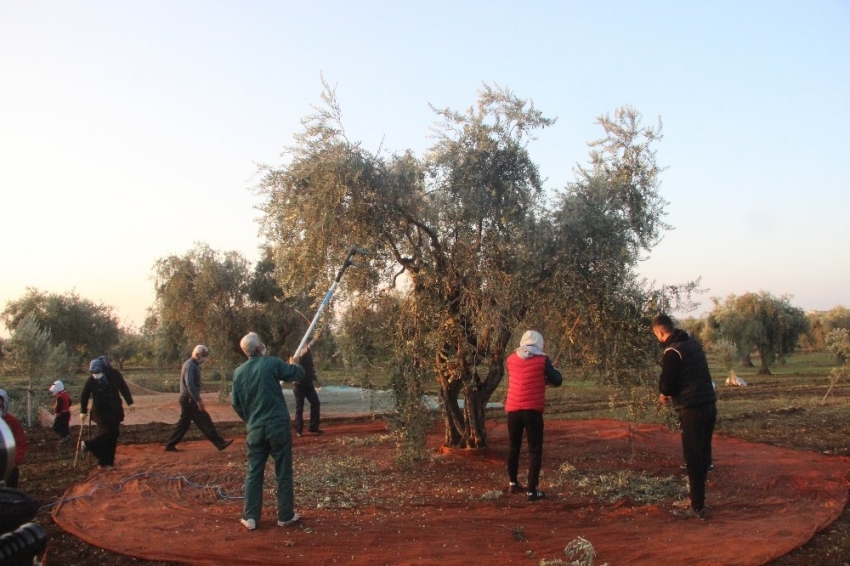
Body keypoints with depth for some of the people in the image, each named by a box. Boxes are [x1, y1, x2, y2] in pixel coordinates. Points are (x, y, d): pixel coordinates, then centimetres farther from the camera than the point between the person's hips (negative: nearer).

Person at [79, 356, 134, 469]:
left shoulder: (114, 374, -10)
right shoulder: (91, 380, -15)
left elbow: (124, 388, 3)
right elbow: (84, 396, -3)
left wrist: (129, 402, 3)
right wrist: (83, 412, 0)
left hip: (115, 410, 4)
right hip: (101, 411, -3)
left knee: (114, 435, 4)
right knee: (106, 432, -19)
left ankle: (108, 462, 14)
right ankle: (88, 444, 5)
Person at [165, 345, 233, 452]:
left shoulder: (193, 365, 15)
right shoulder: (190, 365, -17)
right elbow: (189, 385, -25)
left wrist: (197, 398, 22)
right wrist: (198, 400, -26)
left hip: (188, 399, 10)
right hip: (189, 400, -10)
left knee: (183, 423, 14)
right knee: (205, 421, -9)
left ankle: (170, 445, 19)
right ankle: (220, 443, -8)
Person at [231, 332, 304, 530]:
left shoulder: (239, 372, 2)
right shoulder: (272, 363, -11)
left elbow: (235, 403, 8)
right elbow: (299, 374, -1)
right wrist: (294, 364, 22)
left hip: (255, 429, 3)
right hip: (278, 426, -3)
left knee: (253, 473, 12)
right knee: (283, 472, 8)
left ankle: (250, 517, 13)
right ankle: (285, 516, 15)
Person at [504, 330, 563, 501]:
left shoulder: (511, 359, 6)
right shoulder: (542, 360, -5)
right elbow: (557, 381, 1)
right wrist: (545, 376, 19)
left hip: (513, 410, 4)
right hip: (532, 411, -4)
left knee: (514, 447, 20)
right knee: (535, 450, 4)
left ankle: (513, 483, 32)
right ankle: (531, 491, 1)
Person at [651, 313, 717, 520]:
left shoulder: (672, 351, -14)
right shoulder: (693, 344, 13)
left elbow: (667, 384, -14)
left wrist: (663, 394, 9)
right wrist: (670, 392, 15)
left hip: (692, 410, -9)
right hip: (709, 405, 9)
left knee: (693, 459, -2)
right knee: (703, 456, 14)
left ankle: (697, 507, 2)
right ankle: (696, 498, 24)